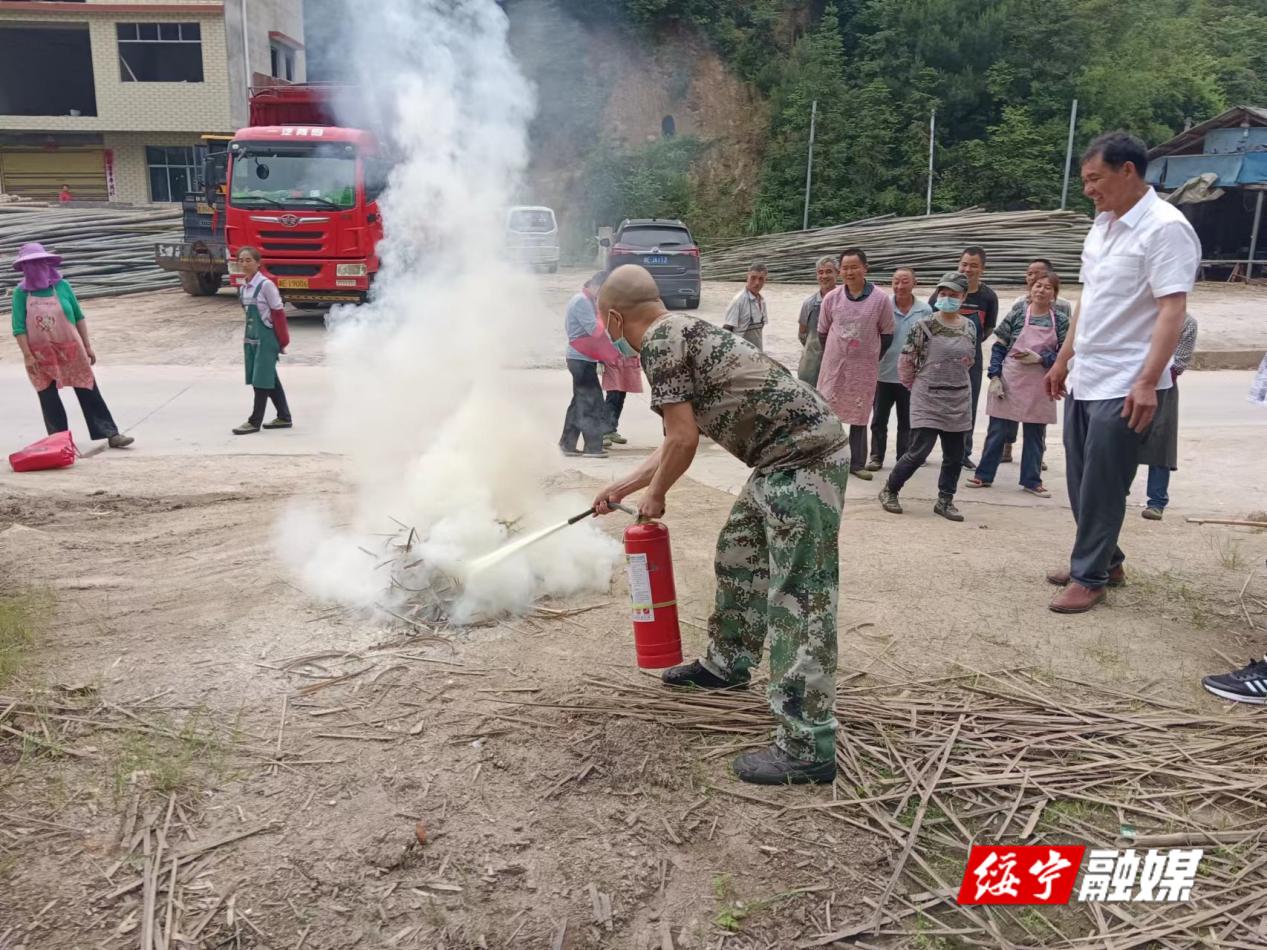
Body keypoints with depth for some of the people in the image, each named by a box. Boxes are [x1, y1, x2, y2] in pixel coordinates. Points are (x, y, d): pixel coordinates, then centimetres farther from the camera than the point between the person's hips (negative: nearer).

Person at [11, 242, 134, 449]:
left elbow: (78, 317, 4)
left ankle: (111, 434, 2)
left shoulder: (62, 286, -3)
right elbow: (19, 327, -5)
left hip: (70, 350, 0)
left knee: (89, 393, 0)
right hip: (40, 355, 0)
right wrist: (28, 356, -10)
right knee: (48, 399, 8)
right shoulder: (21, 292, -5)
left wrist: (87, 346, 3)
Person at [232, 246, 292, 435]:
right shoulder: (243, 288, 9)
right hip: (251, 338, 8)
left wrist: (282, 341, -12)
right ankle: (284, 417, 21)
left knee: (262, 378, -3)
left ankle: (255, 422, 4)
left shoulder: (266, 285, -14)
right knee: (270, 378, 12)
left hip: (266, 337, -8)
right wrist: (247, 337, 18)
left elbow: (278, 313, -13)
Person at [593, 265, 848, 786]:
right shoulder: (680, 331, 21)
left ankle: (808, 748, -3)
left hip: (802, 458, -11)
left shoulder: (659, 340, -9)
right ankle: (727, 663, 42)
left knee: (798, 598, -9)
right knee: (738, 553, 24)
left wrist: (654, 494, 5)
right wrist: (622, 487, 37)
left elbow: (684, 440, -13)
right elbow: (678, 441, 28)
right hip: (790, 457, 11)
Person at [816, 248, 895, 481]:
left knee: (859, 417, 8)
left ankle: (857, 463, 17)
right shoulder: (831, 298, -2)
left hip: (864, 370, -1)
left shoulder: (880, 300, -6)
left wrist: (871, 358, 6)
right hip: (833, 366, 1)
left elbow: (887, 335, 4)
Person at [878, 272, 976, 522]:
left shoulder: (970, 327, 5)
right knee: (919, 452, -7)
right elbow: (905, 360, -5)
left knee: (955, 455, 8)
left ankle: (945, 500, 21)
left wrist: (954, 380, 14)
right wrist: (917, 387, 3)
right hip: (928, 399, -5)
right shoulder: (925, 325, -9)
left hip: (959, 400, 5)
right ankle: (889, 491, 11)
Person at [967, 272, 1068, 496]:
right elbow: (998, 348, 0)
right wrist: (995, 377, -8)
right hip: (1009, 381, -1)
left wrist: (1040, 358, -16)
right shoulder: (1016, 316, -2)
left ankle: (1032, 480, 21)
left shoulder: (1060, 322, 1)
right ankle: (984, 475, 14)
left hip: (1040, 387, 2)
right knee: (998, 430, 5)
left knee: (1035, 434, 10)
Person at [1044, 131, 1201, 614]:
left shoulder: (1165, 228, -14)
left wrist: (1147, 382, -27)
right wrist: (1063, 360, 21)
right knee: (1081, 482, 15)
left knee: (1101, 488, 0)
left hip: (1125, 387, -8)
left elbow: (1172, 310, -20)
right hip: (1085, 379, 8)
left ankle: (1090, 577, 13)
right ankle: (1104, 560, 31)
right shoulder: (1102, 224, 12)